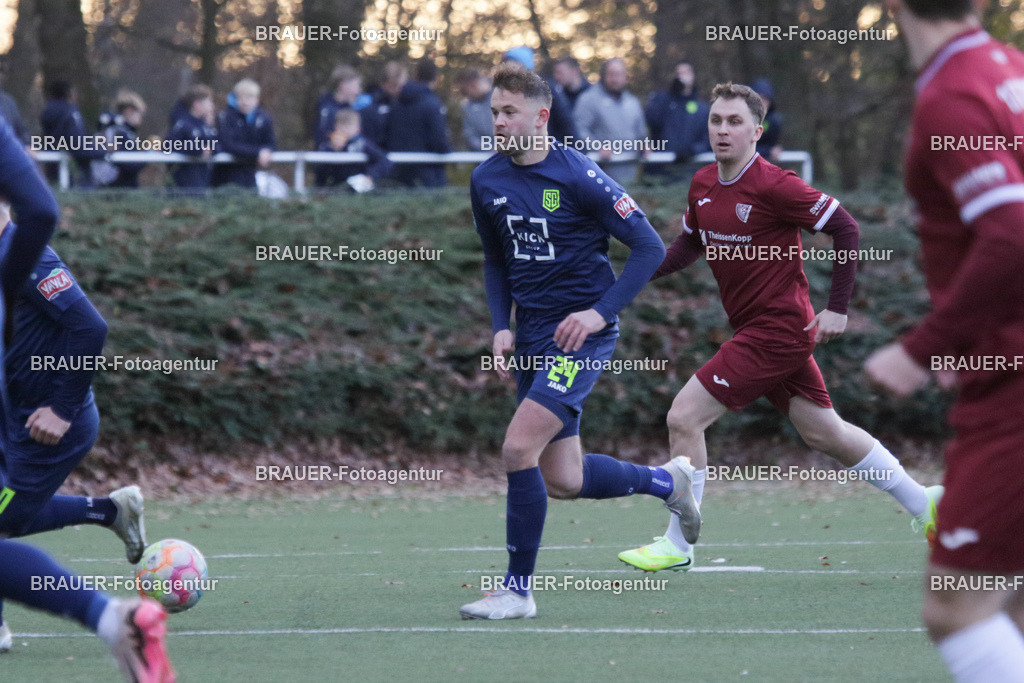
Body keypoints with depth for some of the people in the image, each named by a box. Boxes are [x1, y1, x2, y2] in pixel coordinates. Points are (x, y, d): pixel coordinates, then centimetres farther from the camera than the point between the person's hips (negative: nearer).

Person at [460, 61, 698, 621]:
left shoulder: (578, 176, -14)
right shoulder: (487, 181, 4)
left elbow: (650, 247, -11)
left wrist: (600, 312, -18)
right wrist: (500, 328, 5)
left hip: (581, 332, -7)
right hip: (531, 336, 7)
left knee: (518, 447, -20)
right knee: (563, 481, 8)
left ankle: (518, 589, -9)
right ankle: (666, 481, 36)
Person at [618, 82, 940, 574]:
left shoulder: (773, 186, -19)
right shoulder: (703, 184, 6)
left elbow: (844, 228, -15)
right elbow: (690, 243, 21)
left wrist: (837, 308, -15)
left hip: (778, 327, -8)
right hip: (755, 327, 8)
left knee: (684, 418, -10)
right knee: (823, 432, 15)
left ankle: (678, 546, 0)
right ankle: (923, 503, 28)